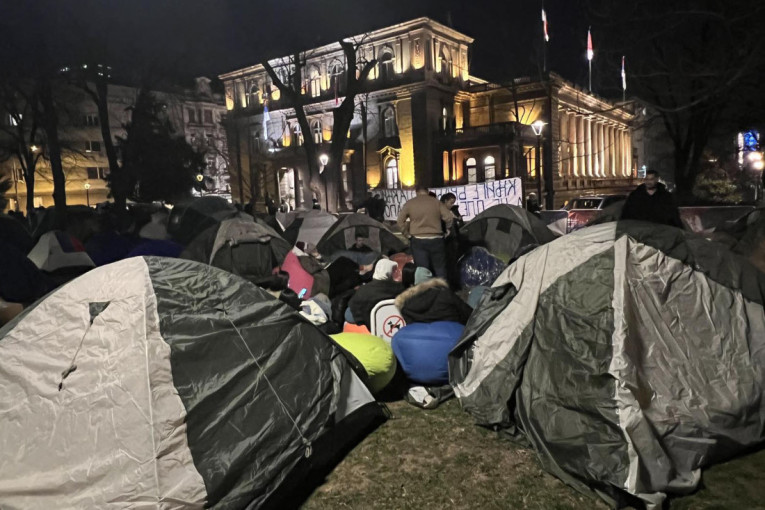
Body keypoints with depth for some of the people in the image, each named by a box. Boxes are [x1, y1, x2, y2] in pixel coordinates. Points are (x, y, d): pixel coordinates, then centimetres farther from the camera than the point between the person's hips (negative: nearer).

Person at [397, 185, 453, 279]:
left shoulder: (409, 203, 2)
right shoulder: (436, 202, 3)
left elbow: (400, 221, -2)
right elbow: (449, 217, -3)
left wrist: (407, 234, 6)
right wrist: (447, 228, 14)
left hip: (418, 241, 0)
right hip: (436, 239, 0)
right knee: (440, 268, 10)